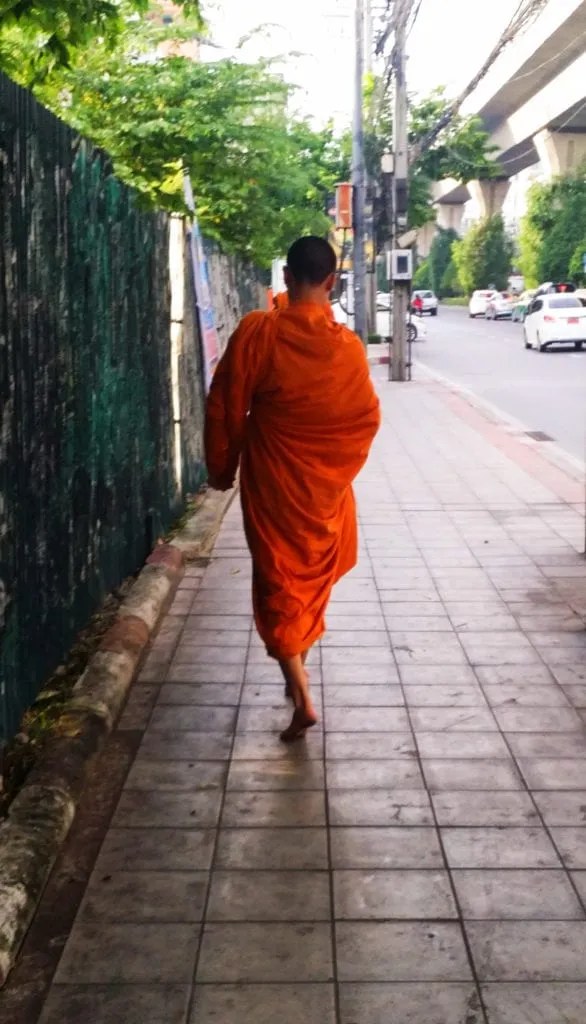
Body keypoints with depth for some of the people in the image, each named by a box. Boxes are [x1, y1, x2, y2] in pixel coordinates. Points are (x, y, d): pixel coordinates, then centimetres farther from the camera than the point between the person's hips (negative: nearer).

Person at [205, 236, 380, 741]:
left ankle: (303, 698, -3)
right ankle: (297, 669, 37)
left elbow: (226, 406, -9)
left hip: (272, 483, -3)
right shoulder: (348, 345, -9)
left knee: (279, 583, 4)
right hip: (326, 485, 3)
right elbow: (367, 417, 1)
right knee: (314, 576, 21)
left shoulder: (258, 331, -14)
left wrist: (222, 466, 5)